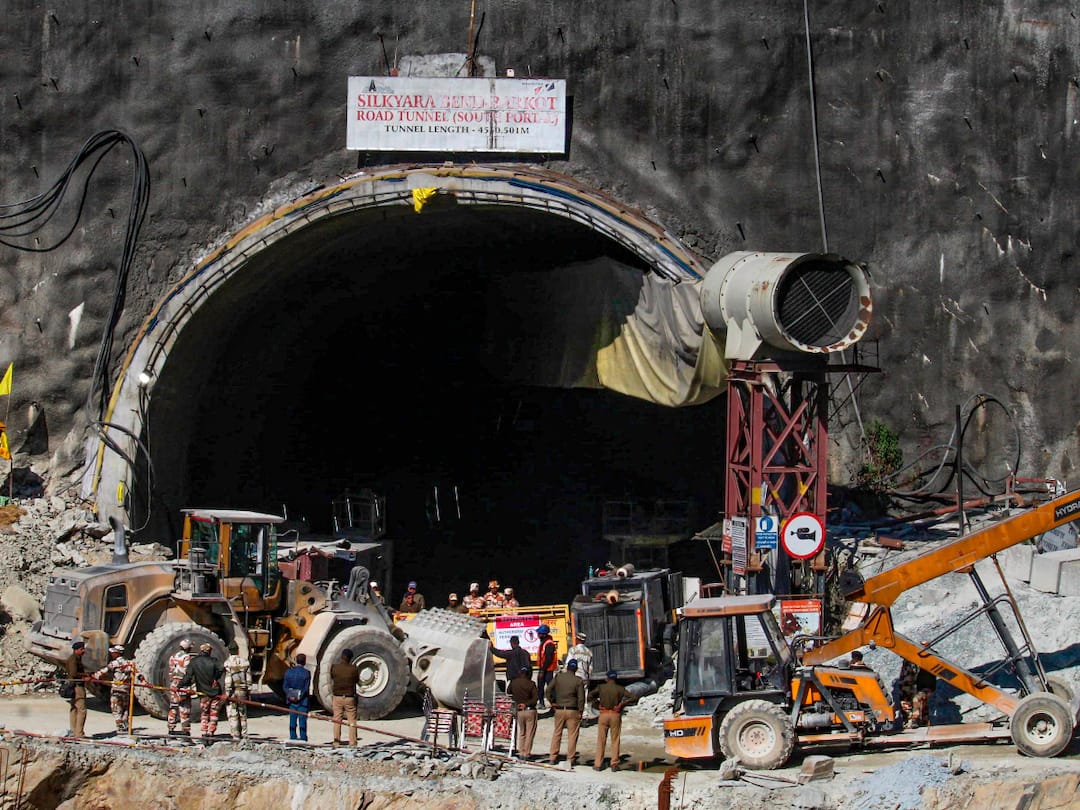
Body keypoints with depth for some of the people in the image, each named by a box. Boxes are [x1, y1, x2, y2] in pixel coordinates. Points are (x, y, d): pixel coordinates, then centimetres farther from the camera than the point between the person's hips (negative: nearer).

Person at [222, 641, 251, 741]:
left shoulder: (227, 662, -8)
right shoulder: (245, 661, 6)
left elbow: (228, 680, -13)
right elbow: (248, 679, 7)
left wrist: (227, 693, -12)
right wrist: (249, 692, 12)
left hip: (232, 691, -4)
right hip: (242, 691, 4)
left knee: (233, 715, -1)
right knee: (243, 714, 12)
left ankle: (235, 736, -5)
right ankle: (244, 736, 12)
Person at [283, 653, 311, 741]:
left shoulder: (289, 671, 3)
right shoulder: (306, 673, -9)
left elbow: (285, 686, 0)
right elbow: (306, 688, -13)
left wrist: (290, 695, -8)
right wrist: (300, 697, -11)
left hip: (291, 700, 3)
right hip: (302, 701, -3)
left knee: (292, 721, 8)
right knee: (302, 720, 0)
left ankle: (293, 738, 8)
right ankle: (303, 738, 0)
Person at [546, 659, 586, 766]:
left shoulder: (558, 677, 0)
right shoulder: (578, 681, -6)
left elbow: (549, 689, -4)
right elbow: (581, 698, -8)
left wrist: (552, 702, 6)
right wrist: (580, 712, 1)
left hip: (559, 709, 2)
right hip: (572, 711, -2)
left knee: (557, 734, 13)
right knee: (572, 735, 4)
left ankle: (552, 757, 13)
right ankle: (570, 759, 3)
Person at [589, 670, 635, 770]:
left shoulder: (601, 687, 0)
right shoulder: (620, 689, -1)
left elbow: (590, 696, -4)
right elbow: (631, 698, -8)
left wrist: (597, 704, 5)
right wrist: (621, 704, -1)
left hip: (603, 714, 0)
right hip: (615, 716, 0)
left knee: (601, 740, 6)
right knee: (615, 740, 6)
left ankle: (598, 764, 6)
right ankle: (614, 764, 5)